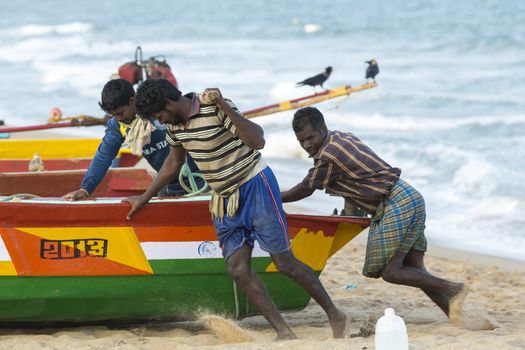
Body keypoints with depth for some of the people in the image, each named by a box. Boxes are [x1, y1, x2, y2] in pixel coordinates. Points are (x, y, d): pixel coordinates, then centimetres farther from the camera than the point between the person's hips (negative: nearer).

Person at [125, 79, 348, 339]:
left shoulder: (216, 110, -21)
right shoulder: (175, 124, 3)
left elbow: (257, 141, -31)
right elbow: (173, 162, 21)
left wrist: (224, 107, -38)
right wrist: (144, 198, 24)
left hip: (255, 187, -8)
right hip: (224, 199, 8)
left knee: (284, 261, -6)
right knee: (237, 268, -4)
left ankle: (335, 316, 8)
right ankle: (284, 333, -3)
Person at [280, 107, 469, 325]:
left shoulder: (327, 157, -13)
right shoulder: (344, 138, 15)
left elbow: (305, 190, 0)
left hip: (395, 206, -10)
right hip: (411, 199, 10)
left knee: (390, 271, -11)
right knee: (415, 270, 4)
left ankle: (453, 289, -17)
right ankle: (453, 315, -7)